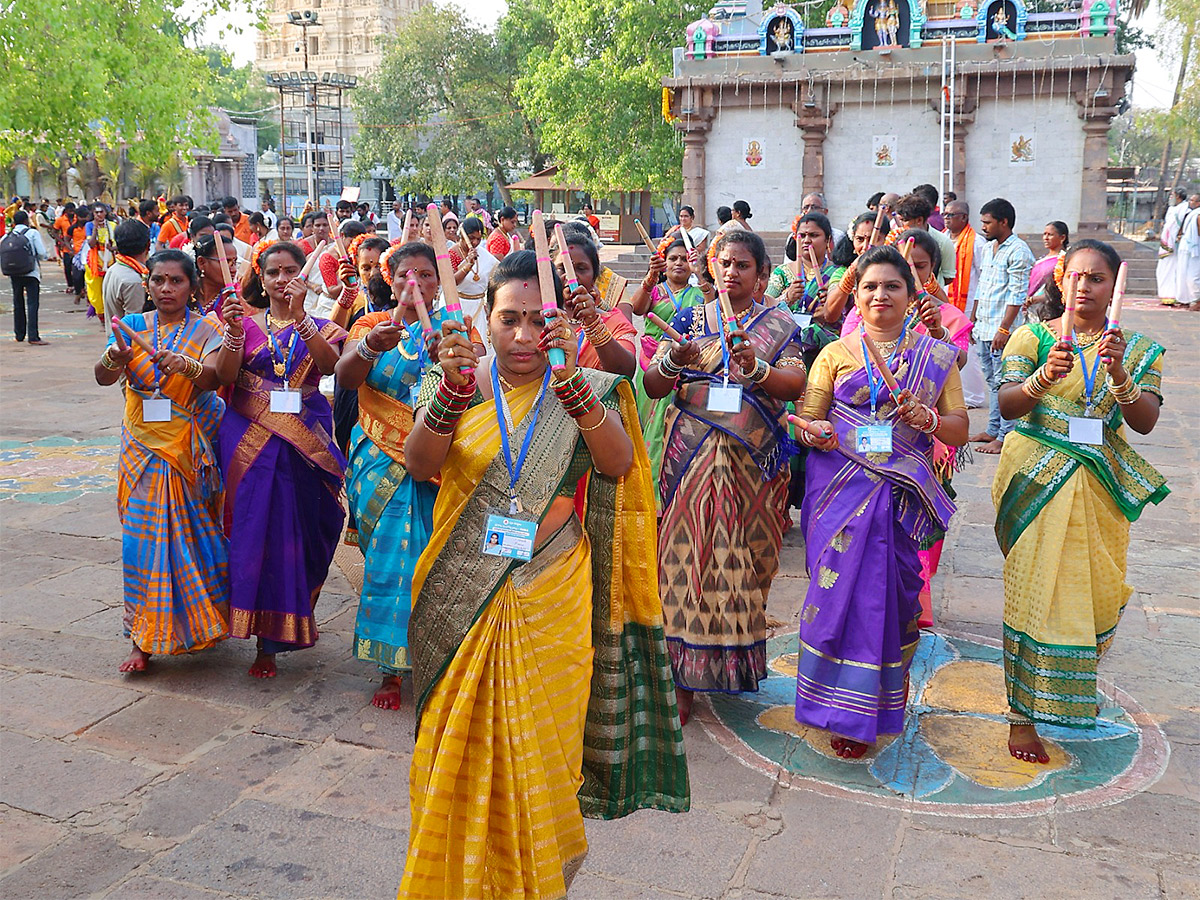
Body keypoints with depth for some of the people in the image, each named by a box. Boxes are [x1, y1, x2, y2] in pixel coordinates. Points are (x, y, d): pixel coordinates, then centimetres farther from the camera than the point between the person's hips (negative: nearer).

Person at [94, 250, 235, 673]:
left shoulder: (205, 331, -1)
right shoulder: (132, 325, 5)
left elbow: (212, 377, -19)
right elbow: (102, 377, -8)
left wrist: (187, 366, -40)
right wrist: (116, 357, -30)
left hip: (191, 449, -2)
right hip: (144, 446, 2)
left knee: (193, 534, 3)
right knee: (144, 539, 1)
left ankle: (201, 621, 24)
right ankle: (144, 640, 8)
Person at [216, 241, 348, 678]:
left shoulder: (319, 326, 8)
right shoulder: (247, 320, 6)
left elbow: (329, 364, -15)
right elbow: (225, 378, -7)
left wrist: (299, 316, -23)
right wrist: (234, 331, -21)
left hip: (302, 442, 0)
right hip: (250, 439, 0)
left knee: (292, 531, 4)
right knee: (255, 529, -2)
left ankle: (272, 639, 21)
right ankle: (266, 639, 9)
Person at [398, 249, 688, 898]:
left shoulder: (588, 391, 1)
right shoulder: (456, 383, 3)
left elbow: (620, 464, -18)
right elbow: (420, 465, -13)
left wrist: (571, 382, -31)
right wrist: (452, 386, -29)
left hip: (551, 602, -1)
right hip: (463, 602, 1)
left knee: (541, 752, 5)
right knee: (461, 750, 9)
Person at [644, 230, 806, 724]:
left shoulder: (779, 325, 9)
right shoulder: (690, 320, 10)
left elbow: (796, 386, -6)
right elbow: (652, 386, 1)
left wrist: (754, 367, -25)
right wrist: (673, 361, -21)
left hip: (754, 461, 0)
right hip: (693, 457, 0)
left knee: (746, 560, 3)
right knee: (688, 553, -5)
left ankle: (739, 658, 21)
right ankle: (683, 678, 0)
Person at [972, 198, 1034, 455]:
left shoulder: (1018, 251, -12)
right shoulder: (990, 248, 15)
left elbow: (1017, 295, -17)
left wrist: (1003, 329, -21)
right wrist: (975, 320, 19)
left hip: (1002, 330, -9)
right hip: (984, 328, 9)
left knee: (1004, 384, -5)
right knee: (992, 382, 15)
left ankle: (1005, 436, -1)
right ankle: (993, 430, 23)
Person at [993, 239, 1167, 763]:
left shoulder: (1137, 350, 5)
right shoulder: (1032, 338, -2)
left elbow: (1145, 422, -8)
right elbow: (1007, 405, -15)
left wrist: (1120, 376, -26)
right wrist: (1044, 378, -34)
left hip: (1101, 484, 3)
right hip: (1037, 481, -3)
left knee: (1095, 587, 14)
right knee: (1034, 591, -6)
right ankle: (1023, 716, 1)